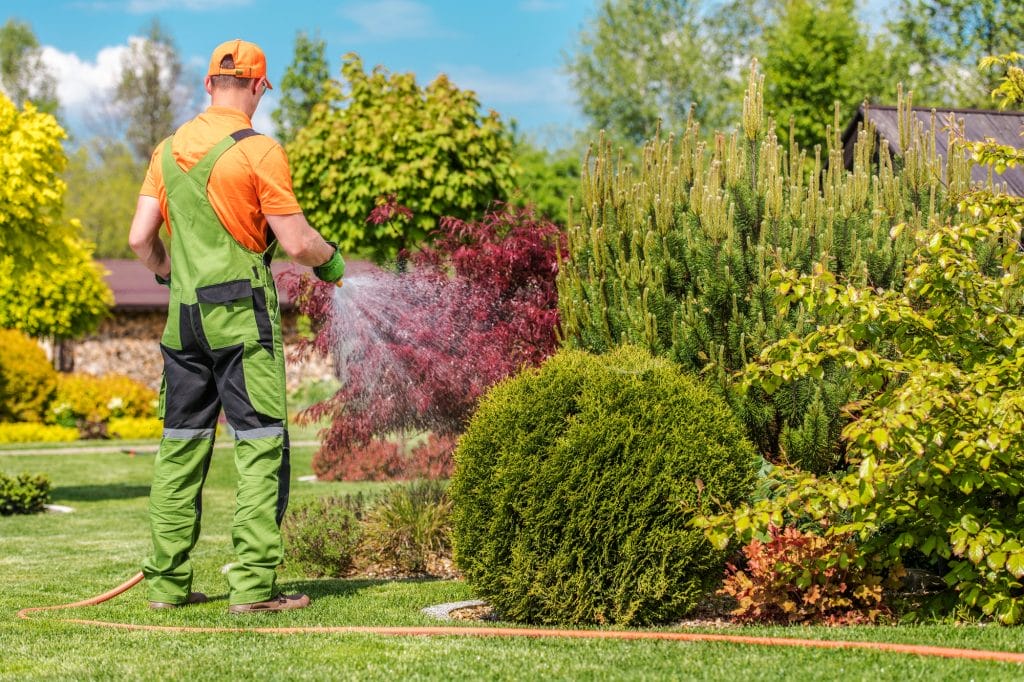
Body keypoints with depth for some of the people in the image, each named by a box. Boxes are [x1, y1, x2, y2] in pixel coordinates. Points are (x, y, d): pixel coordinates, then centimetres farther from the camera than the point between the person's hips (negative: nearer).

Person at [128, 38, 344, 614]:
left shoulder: (169, 149, 9)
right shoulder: (259, 150, -9)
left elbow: (140, 238, 8)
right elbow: (297, 243, -11)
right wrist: (331, 259, 10)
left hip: (183, 316, 6)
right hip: (243, 310, -6)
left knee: (181, 447, 11)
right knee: (262, 446, -2)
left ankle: (168, 582, 14)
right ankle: (254, 584, -6)